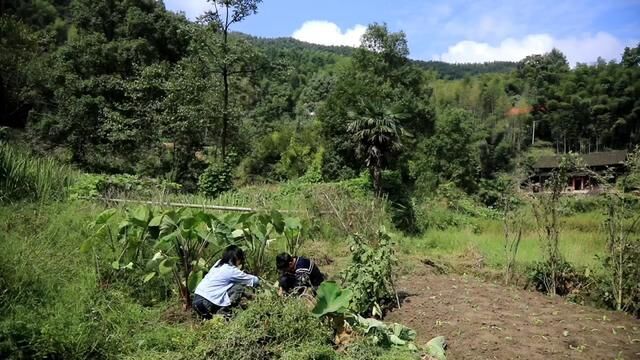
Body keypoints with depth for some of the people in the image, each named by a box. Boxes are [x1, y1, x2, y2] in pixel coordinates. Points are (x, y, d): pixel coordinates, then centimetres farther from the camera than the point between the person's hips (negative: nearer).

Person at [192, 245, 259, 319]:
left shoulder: (219, 263, 12)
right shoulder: (231, 270, -9)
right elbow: (253, 280, 2)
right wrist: (258, 282, 23)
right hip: (206, 305, -8)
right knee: (239, 287, -6)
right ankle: (222, 313, 0)